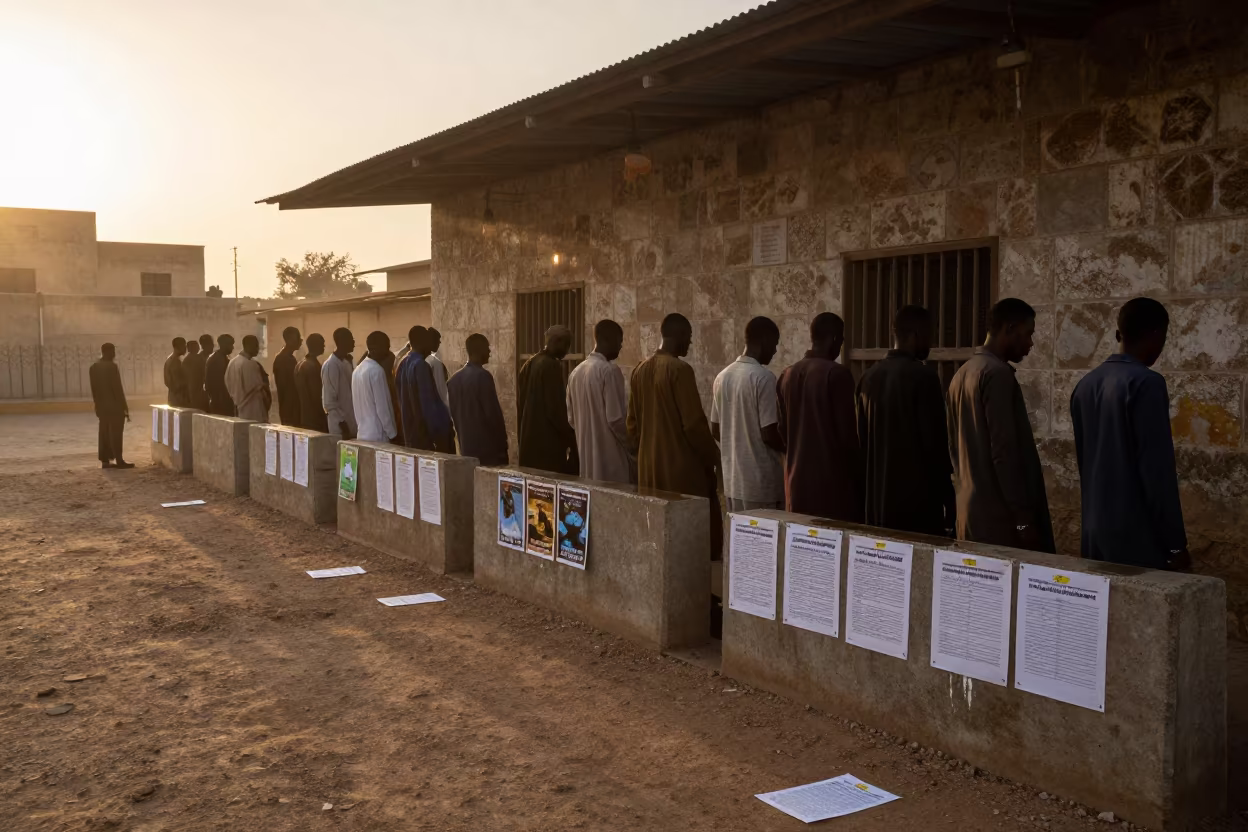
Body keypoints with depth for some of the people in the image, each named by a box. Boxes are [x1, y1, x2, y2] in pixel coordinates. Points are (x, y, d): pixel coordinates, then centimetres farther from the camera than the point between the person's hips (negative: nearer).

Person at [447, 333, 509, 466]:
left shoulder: (455, 379, 9)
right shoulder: (482, 376, -14)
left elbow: (454, 413, 13)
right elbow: (493, 412, -15)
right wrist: (502, 443, -7)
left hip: (467, 446, 7)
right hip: (488, 446, -7)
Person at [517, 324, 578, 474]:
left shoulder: (528, 365, 11)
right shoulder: (552, 366, -15)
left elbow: (520, 403, 15)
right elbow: (557, 407, -17)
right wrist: (572, 438, -8)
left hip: (529, 438, 9)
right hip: (549, 441, -9)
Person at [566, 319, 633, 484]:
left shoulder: (576, 372, 9)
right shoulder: (609, 370, -14)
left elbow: (571, 418, 13)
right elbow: (616, 418, -18)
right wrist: (633, 447, -3)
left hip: (586, 456, 8)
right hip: (610, 457, -8)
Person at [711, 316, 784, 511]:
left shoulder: (722, 376, 7)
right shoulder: (763, 377, -16)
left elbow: (715, 430, 12)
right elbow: (768, 434, -18)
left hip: (732, 479, 7)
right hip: (761, 481, -7)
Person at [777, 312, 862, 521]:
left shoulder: (787, 375, 8)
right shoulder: (837, 374, -11)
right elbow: (847, 432, -11)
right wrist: (858, 475, -2)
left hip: (797, 476, 7)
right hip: (832, 476, -6)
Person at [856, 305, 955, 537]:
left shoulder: (869, 376, 7)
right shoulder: (924, 376, -12)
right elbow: (936, 442, -13)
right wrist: (948, 498, -4)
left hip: (877, 498, 7)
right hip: (918, 498, -7)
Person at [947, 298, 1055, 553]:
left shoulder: (962, 373, 13)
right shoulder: (997, 373, -13)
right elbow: (1004, 450, -19)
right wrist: (1024, 518, -17)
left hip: (970, 510, 9)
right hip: (1000, 514, -9)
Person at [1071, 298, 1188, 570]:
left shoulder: (1085, 384, 10)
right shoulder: (1146, 383, -14)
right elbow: (1158, 469, -16)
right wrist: (1175, 543, -12)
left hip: (1094, 533, 8)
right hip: (1138, 539, -8)